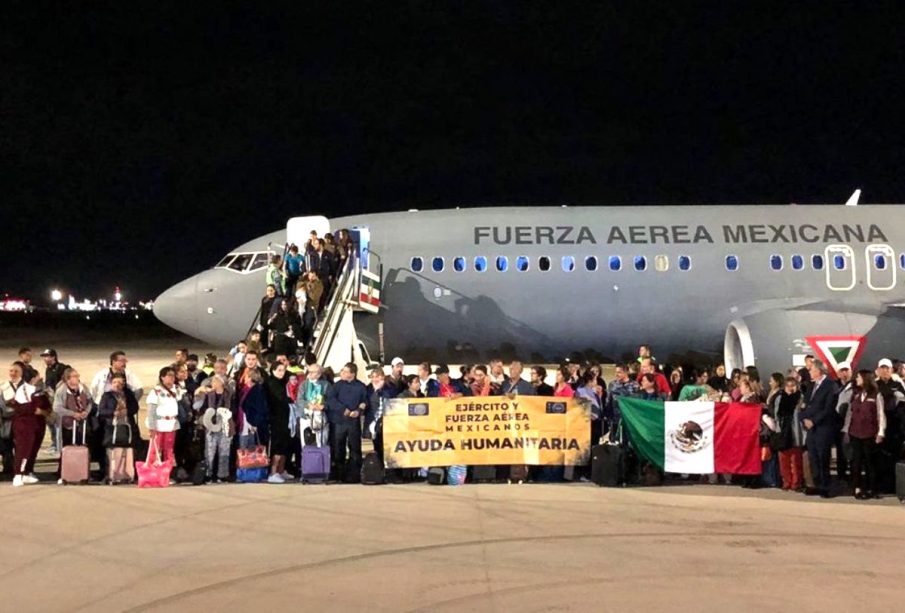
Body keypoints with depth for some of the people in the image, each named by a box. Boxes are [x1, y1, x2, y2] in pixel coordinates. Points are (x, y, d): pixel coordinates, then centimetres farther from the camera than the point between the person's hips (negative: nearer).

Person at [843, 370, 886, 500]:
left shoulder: (876, 395, -2)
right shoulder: (855, 395, 11)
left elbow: (881, 415, -3)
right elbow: (849, 413, 11)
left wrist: (880, 433, -9)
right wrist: (846, 430, 6)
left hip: (870, 434, -4)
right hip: (855, 433, 4)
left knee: (869, 461, 3)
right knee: (856, 460, 2)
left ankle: (870, 489, 11)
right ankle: (857, 488, 5)